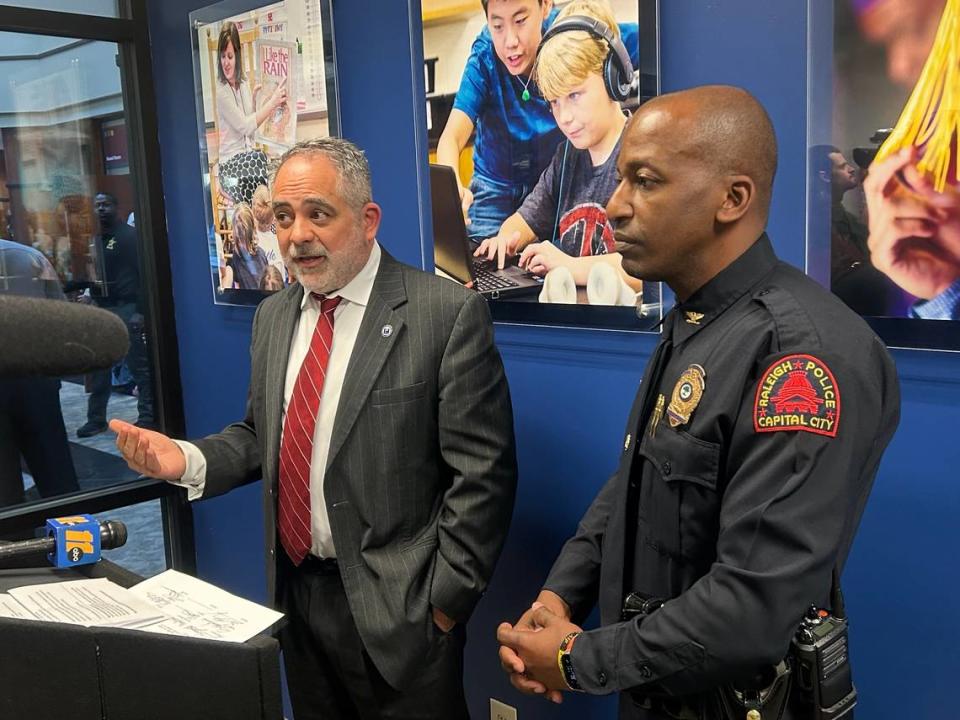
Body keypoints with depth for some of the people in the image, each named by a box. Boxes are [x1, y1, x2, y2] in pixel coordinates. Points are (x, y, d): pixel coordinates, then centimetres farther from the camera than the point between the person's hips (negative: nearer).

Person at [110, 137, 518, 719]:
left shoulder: (449, 313, -14)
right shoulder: (274, 315, 7)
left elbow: (481, 473, -14)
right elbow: (261, 434, 14)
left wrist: (447, 599, -13)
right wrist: (189, 461, -4)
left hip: (397, 606, -5)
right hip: (295, 591, 6)